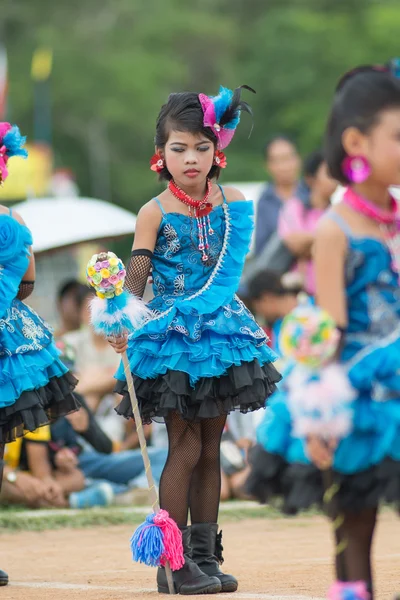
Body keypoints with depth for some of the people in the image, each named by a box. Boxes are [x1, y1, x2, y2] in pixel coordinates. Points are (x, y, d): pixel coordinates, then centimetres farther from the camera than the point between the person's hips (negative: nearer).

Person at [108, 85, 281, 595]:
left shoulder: (233, 204, 3)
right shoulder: (155, 213, -7)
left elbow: (228, 271, 1)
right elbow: (136, 276, -12)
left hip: (218, 329, 4)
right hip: (170, 340, -4)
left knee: (210, 448, 8)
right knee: (185, 448, -6)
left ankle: (205, 558, 14)